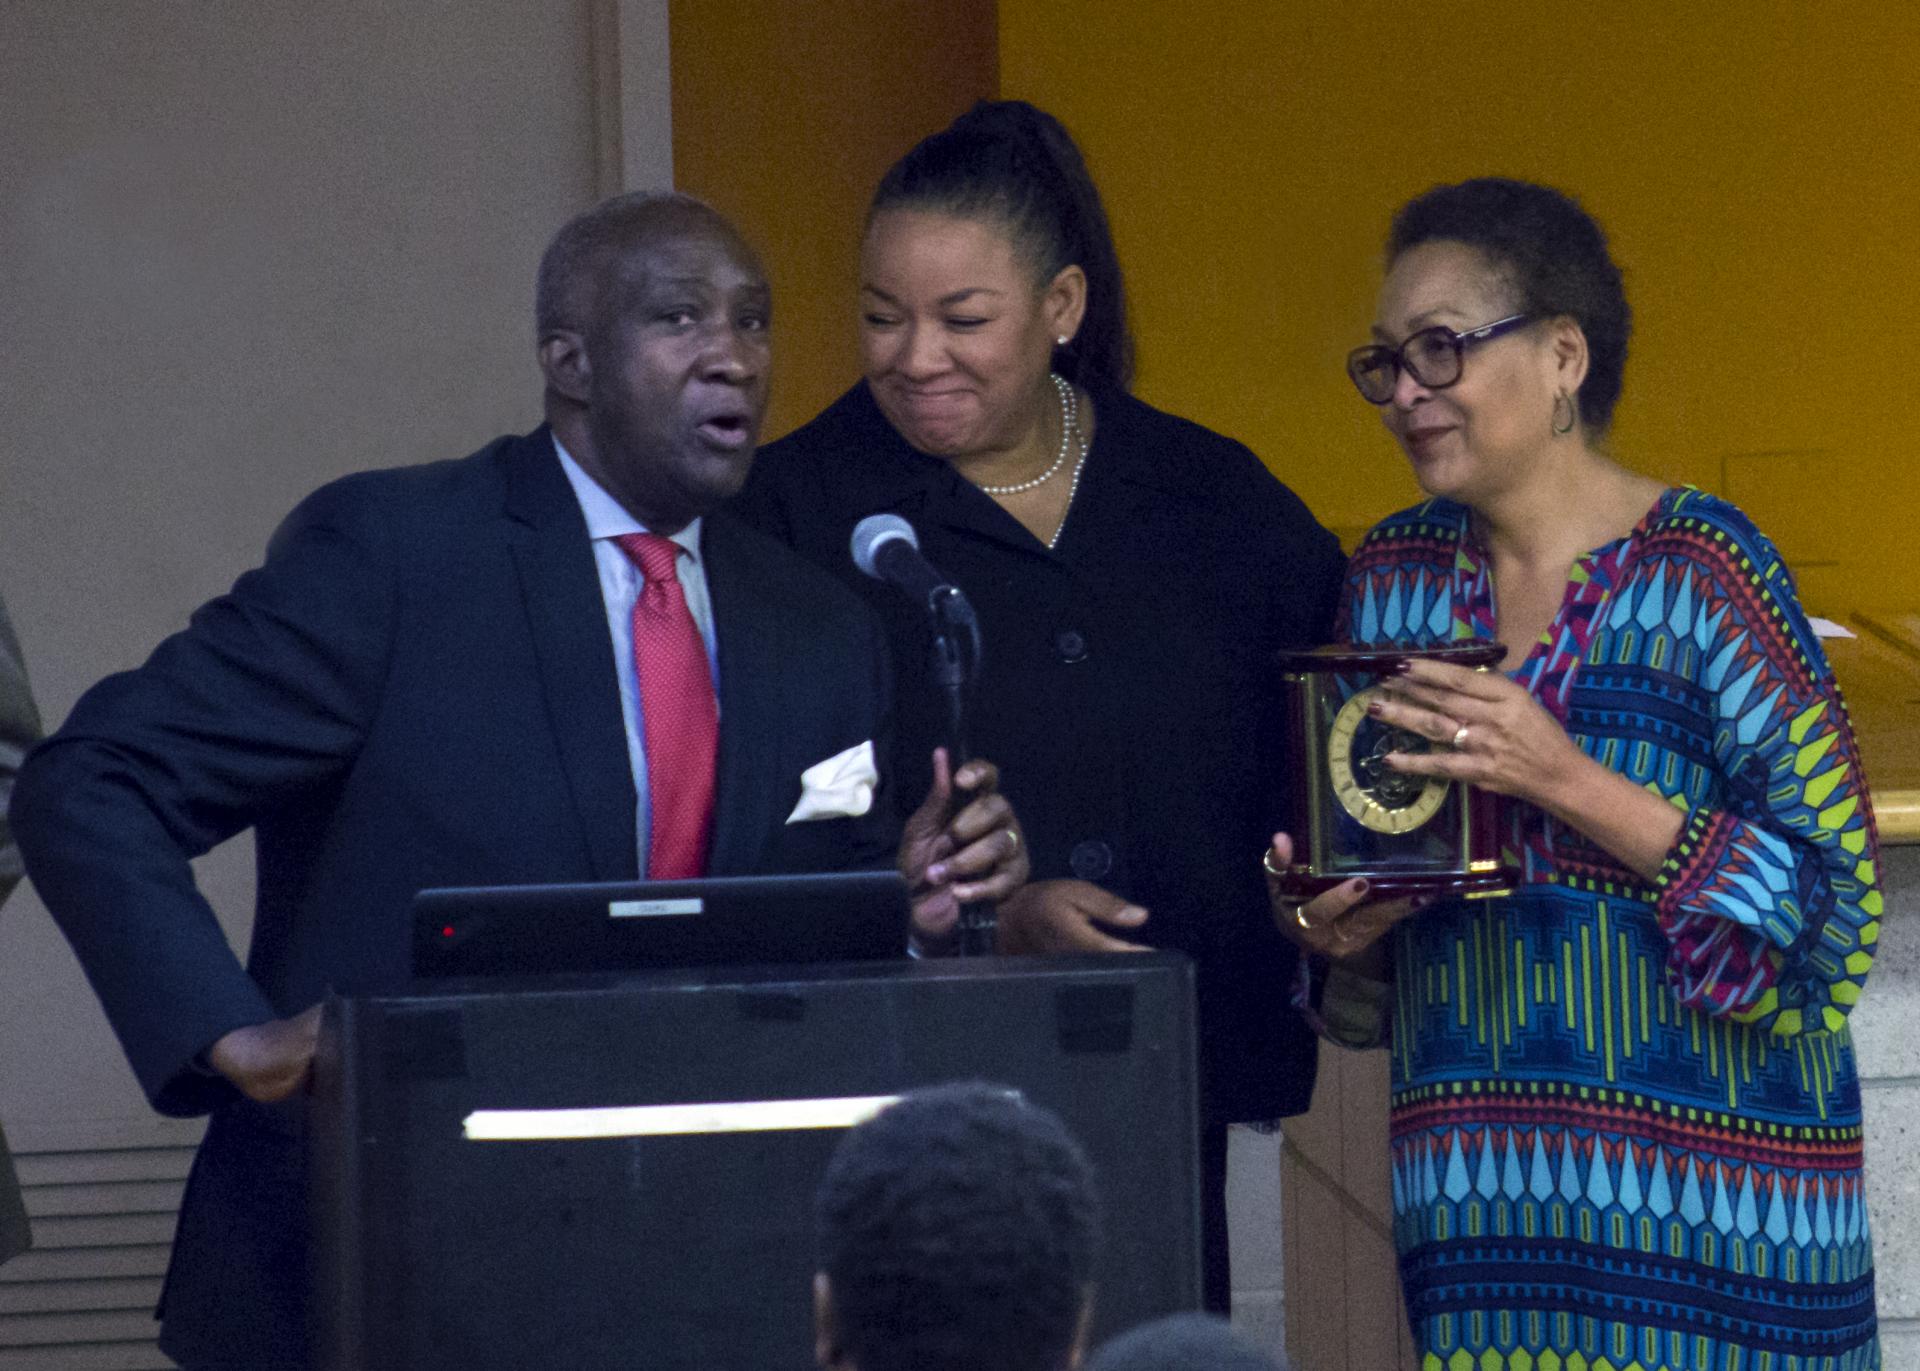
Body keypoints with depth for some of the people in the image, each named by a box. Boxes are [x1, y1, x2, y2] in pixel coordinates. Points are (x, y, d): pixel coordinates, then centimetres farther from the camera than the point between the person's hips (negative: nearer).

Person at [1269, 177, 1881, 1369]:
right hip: (1481, 1206, 4)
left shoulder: (1704, 575, -8)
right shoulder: (1395, 580, 8)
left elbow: (1837, 914, -13)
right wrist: (1338, 931, -4)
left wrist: (1572, 786, -21)